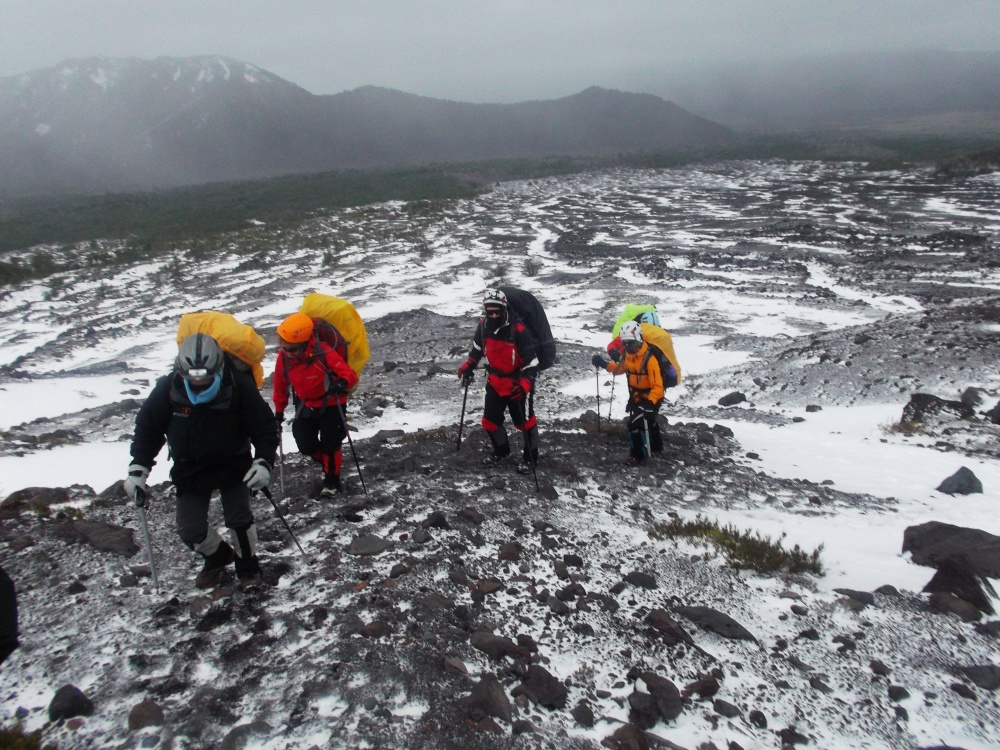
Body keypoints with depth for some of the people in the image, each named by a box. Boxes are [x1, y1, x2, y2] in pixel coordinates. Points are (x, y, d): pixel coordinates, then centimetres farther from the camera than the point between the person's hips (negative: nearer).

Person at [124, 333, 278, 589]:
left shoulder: (239, 386, -27)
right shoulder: (168, 389, -22)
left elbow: (263, 426, -17)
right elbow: (147, 428, -7)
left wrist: (263, 462, -29)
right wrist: (138, 469, -12)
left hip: (234, 465, -2)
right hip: (190, 470, 2)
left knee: (239, 519, 0)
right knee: (189, 530, 4)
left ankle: (248, 566, 28)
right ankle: (218, 556, 36)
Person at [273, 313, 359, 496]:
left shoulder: (324, 353, -30)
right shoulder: (284, 355, -14)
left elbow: (350, 374, -30)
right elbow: (280, 384, 2)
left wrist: (342, 383, -53)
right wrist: (279, 410, 9)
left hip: (331, 404, -5)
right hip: (305, 405, 5)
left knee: (330, 444, 0)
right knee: (306, 446, 6)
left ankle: (331, 480, 24)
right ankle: (331, 462, 36)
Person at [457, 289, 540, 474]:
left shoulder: (518, 330, -27)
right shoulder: (483, 325, -10)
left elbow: (531, 360, -23)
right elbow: (478, 346, 14)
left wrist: (524, 384, -31)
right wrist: (469, 366, 10)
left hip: (517, 383, -6)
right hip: (496, 381, 6)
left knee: (524, 421, 5)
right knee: (490, 420, 13)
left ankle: (530, 458, 24)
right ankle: (501, 452, 36)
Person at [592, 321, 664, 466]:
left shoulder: (650, 359, -32)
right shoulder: (628, 354, -8)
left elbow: (657, 386, -31)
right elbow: (620, 369, 11)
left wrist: (650, 403, -44)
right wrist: (604, 364, -5)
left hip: (651, 398, -8)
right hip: (636, 396, 8)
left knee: (636, 424, -14)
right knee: (648, 421, 27)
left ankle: (637, 455, 6)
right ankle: (656, 445, 52)